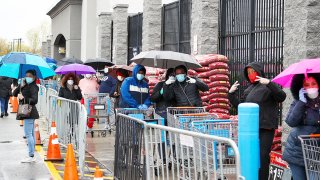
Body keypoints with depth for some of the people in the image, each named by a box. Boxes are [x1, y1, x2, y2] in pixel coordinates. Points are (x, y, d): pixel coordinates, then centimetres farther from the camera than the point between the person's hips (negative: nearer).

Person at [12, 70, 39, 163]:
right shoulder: (25, 86, 15)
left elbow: (34, 100, -20)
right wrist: (20, 86, -6)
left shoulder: (33, 87, -10)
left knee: (28, 134, -11)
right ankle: (32, 156, 17)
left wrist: (23, 98, -21)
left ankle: (31, 156, -9)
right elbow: (14, 93, 7)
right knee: (31, 134, 12)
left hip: (29, 112, -9)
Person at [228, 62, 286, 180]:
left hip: (265, 129, -6)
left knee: (262, 158, -9)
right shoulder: (248, 90, 16)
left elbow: (282, 97, -18)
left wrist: (269, 83, -29)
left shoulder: (268, 87, -2)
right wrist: (231, 94, 10)